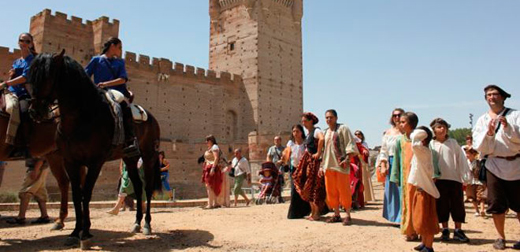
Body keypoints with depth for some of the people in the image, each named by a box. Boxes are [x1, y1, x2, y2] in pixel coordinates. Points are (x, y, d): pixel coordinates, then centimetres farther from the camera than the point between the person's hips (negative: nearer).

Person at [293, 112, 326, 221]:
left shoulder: (316, 131, -12)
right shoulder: (309, 133, 16)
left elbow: (321, 139, -34)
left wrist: (318, 153, -28)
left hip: (314, 162, -9)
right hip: (308, 162, 9)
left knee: (314, 187, -4)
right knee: (308, 187, 11)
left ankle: (317, 213, 5)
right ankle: (313, 211, 20)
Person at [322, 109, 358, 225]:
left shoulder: (343, 128, -1)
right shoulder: (326, 132, 18)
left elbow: (350, 145, -7)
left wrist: (347, 159, -19)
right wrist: (322, 165, 16)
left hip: (340, 165, -6)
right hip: (328, 165, 6)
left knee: (344, 190, -4)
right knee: (331, 191, 7)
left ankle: (348, 216, 4)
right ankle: (336, 215, 17)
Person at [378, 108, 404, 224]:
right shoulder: (388, 133, 11)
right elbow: (384, 151, 10)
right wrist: (383, 166, 1)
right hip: (392, 164, 4)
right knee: (392, 191, 7)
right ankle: (396, 218, 17)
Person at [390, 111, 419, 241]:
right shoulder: (400, 140, 7)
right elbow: (396, 159, 10)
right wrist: (396, 177, 7)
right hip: (406, 176, 3)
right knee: (407, 202, 5)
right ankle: (410, 231, 13)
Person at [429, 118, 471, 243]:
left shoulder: (453, 143, 3)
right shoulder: (431, 145, 2)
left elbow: (461, 160, 4)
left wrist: (464, 178, 1)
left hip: (455, 179, 1)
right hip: (439, 180, 0)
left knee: (457, 205, 4)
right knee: (442, 206, 6)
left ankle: (458, 230, 15)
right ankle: (445, 230, 18)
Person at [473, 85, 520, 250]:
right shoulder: (482, 120, 7)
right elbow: (479, 146, -1)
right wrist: (489, 133, -18)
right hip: (494, 165, 1)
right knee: (497, 205, 5)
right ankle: (501, 237, 19)